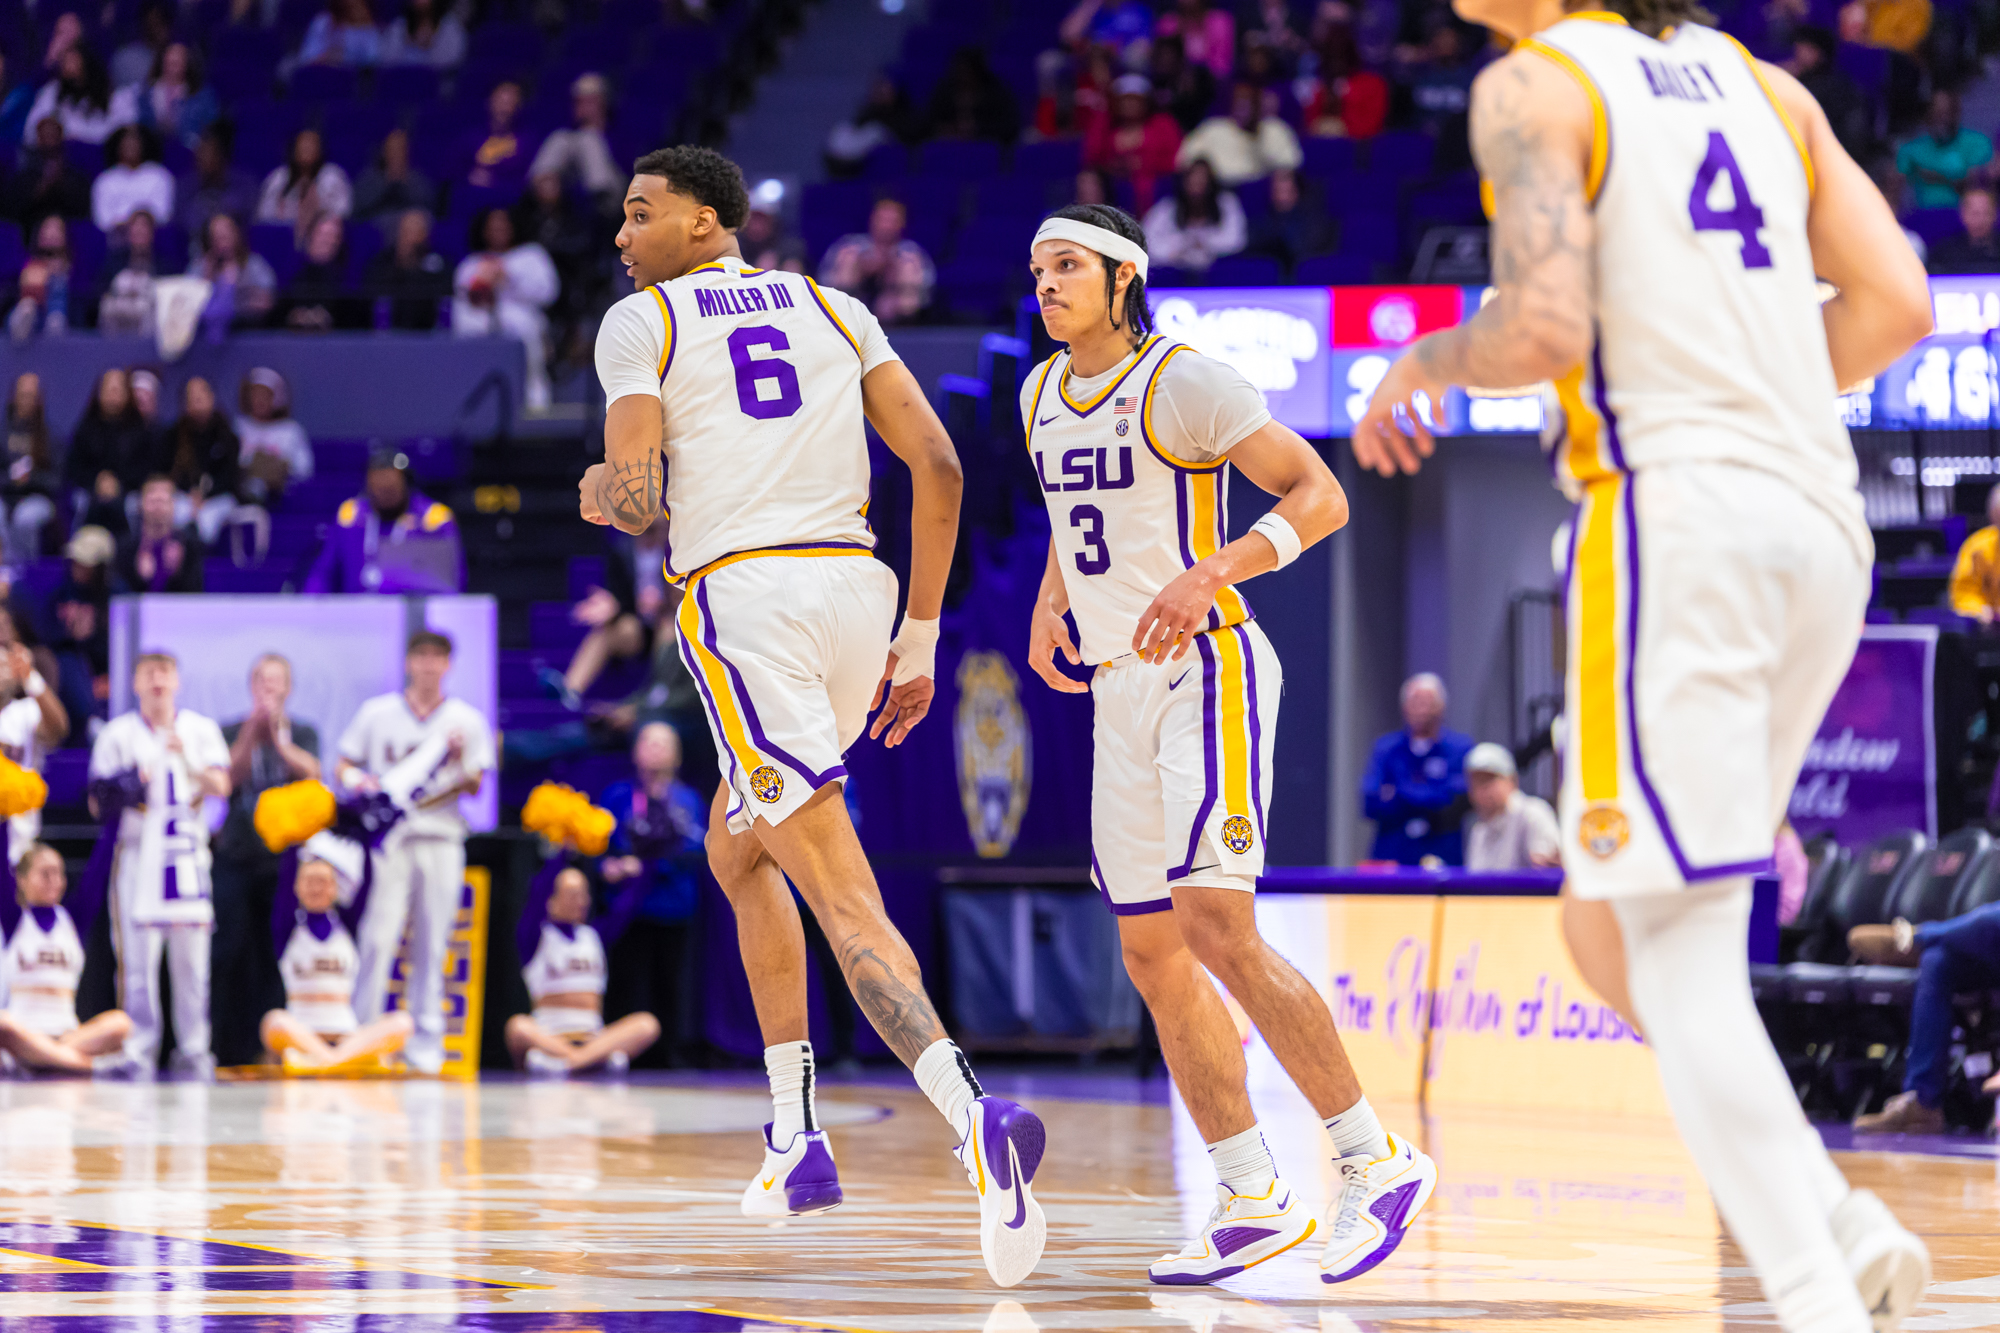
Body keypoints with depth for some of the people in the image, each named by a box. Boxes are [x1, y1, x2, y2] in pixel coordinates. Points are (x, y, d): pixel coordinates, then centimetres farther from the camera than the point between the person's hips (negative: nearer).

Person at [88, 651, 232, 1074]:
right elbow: (97, 803, 6)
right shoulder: (117, 734, 6)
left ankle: (194, 1048, 8)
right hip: (137, 855, -2)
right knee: (138, 956, -6)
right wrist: (121, 792, -15)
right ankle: (138, 1050, -3)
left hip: (188, 855, 2)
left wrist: (186, 759, -18)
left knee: (192, 959, 3)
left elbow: (221, 786, -2)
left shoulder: (201, 730, 10)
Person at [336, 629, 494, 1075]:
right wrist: (357, 780, -10)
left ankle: (426, 1041, 5)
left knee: (432, 942, 1)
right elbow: (343, 765, 12)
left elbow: (474, 788, 6)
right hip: (390, 834, -1)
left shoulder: (466, 720, 9)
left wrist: (460, 758, -13)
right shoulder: (378, 713, 9)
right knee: (379, 937, -10)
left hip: (441, 837, 1)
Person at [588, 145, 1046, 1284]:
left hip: (743, 601, -6)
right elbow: (938, 464, 10)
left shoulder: (642, 322, 4)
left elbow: (636, 499, -7)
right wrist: (920, 637, 14)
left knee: (843, 896, -14)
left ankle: (974, 1116, -36)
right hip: (855, 588, 6)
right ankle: (796, 1136, 23)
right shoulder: (832, 310, 19)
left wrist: (598, 497, 18)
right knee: (738, 846, 27)